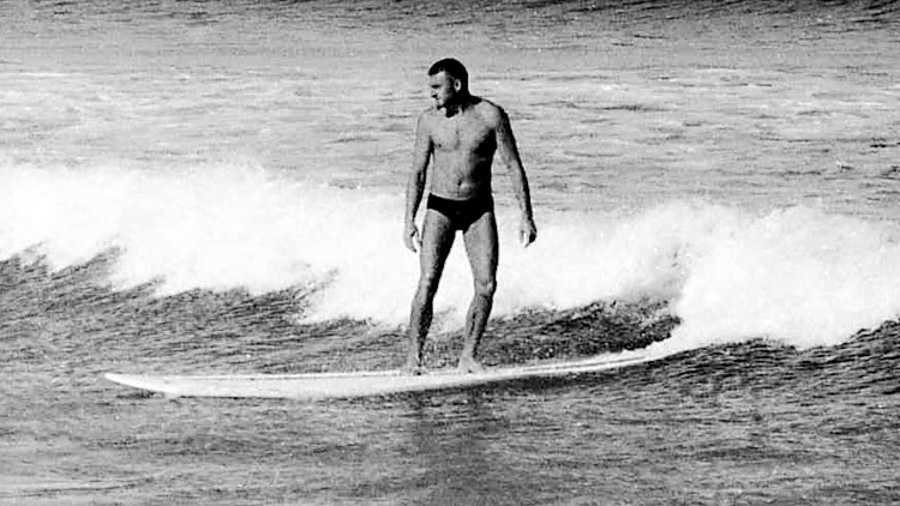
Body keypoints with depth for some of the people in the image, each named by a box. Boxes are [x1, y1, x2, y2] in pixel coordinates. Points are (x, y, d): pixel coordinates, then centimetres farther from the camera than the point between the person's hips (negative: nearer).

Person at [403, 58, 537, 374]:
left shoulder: (491, 116, -8)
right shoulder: (429, 120, -2)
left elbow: (514, 167, -5)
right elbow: (417, 174, 3)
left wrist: (526, 216, -10)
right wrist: (409, 221, -3)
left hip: (479, 209, 0)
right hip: (440, 208, 0)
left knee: (486, 285, -10)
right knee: (428, 283, -14)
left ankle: (468, 357, 1)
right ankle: (414, 357, -9)